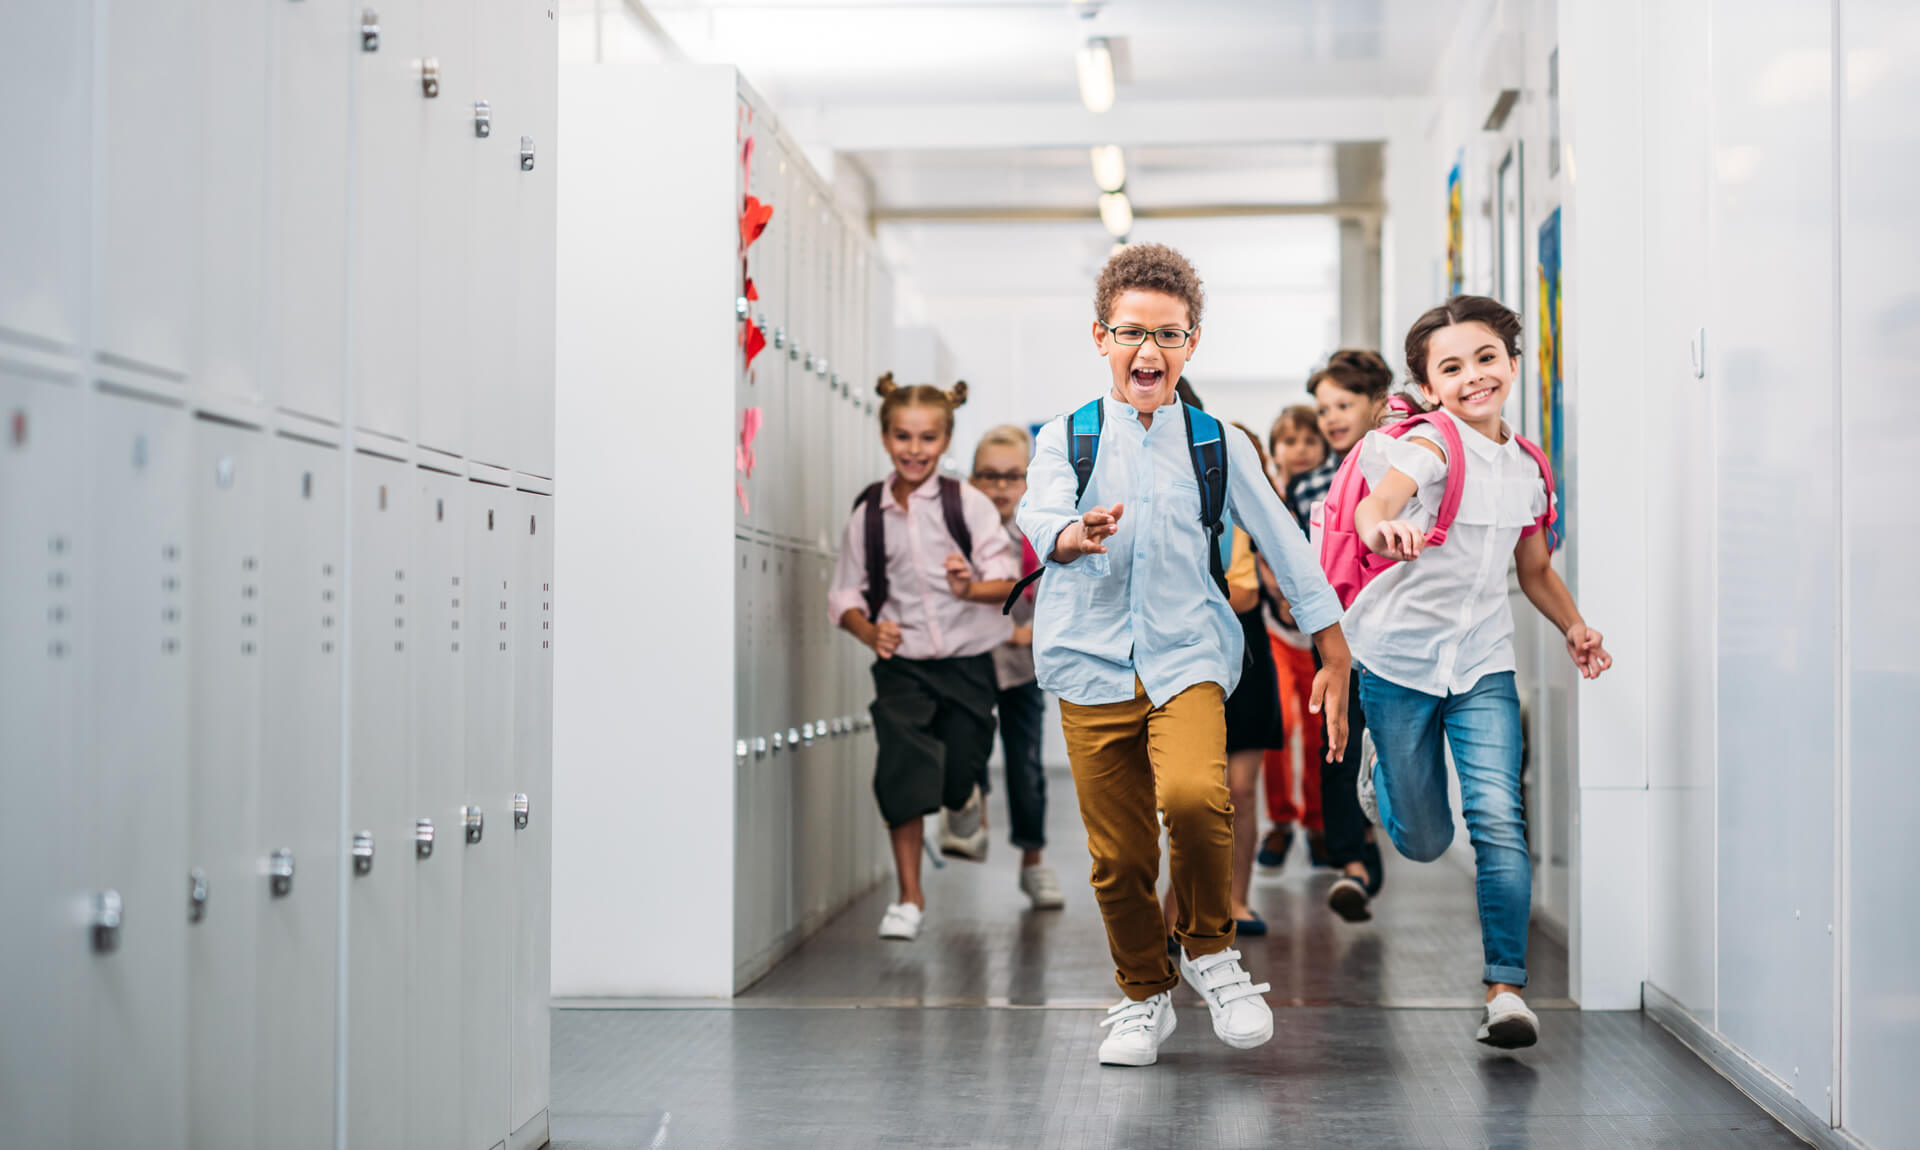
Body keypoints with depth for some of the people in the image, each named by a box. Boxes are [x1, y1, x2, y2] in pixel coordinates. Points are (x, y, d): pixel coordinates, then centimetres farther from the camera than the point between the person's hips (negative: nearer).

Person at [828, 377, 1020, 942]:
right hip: (902, 666, 1)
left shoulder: (968, 504, -5)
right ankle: (910, 898, 5)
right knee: (903, 775, -8)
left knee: (959, 779, 6)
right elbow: (846, 593, 5)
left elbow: (1006, 579, -7)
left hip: (967, 663, 0)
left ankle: (967, 804, 47)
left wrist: (970, 587, -28)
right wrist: (870, 631, -14)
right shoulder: (868, 514, -1)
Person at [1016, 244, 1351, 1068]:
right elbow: (1039, 516, -16)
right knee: (1117, 853, 2)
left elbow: (1287, 550, 9)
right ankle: (1143, 994, 26)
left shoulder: (1217, 446, 6)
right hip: (1093, 664, 1)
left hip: (1188, 657, -1)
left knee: (1194, 795, -26)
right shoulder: (1066, 439, 3)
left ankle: (1210, 950, -1)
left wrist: (1336, 661, 8)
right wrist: (1075, 535, -41)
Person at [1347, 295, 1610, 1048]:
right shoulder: (1430, 446, -11)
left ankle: (1506, 987, -4)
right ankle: (1378, 761, 42)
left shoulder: (1529, 469, 7)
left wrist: (1574, 626, 6)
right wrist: (1381, 528, -57)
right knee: (1424, 842, 8)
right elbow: (1378, 500, -33)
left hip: (1483, 661, 4)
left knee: (1498, 819, -12)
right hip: (1399, 657, -3)